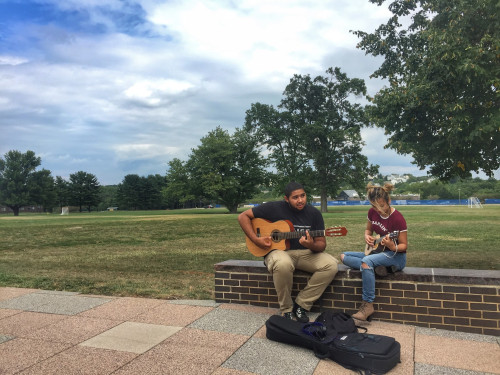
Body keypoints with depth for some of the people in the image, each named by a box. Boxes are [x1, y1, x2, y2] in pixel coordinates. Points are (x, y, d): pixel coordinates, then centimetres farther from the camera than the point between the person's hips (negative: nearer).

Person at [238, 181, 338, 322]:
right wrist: (256, 240, -14)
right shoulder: (274, 208, -7)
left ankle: (302, 304, -8)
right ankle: (286, 309, -13)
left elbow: (322, 244, 1)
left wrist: (312, 245, -24)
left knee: (331, 265, -22)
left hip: (305, 253, 4)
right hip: (279, 251, -3)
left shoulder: (314, 213, 1)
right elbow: (243, 216, -4)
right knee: (283, 264, -40)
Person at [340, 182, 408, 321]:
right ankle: (376, 267, -21)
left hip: (396, 256, -8)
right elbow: (368, 229, 18)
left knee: (366, 261, -36)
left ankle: (367, 305, -28)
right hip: (377, 252, 8)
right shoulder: (372, 212, 0)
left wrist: (392, 247, -36)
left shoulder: (397, 218, -18)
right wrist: (367, 236, -6)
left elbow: (404, 246, -14)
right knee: (344, 256, -4)